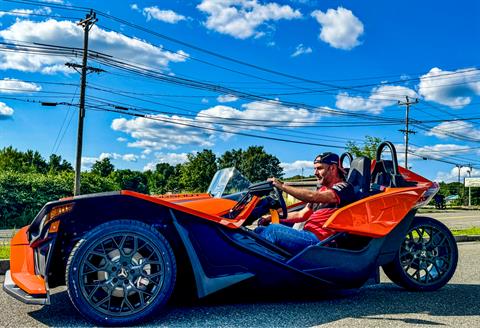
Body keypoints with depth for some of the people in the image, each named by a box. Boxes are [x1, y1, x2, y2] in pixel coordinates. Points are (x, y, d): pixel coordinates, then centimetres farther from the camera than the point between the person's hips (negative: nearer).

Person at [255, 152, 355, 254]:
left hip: (319, 240, -9)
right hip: (308, 235, 9)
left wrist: (282, 186, -17)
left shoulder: (344, 187, -3)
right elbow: (301, 215, 24)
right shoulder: (322, 190, 25)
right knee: (261, 230, -3)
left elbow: (312, 197, -21)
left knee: (273, 230, -25)